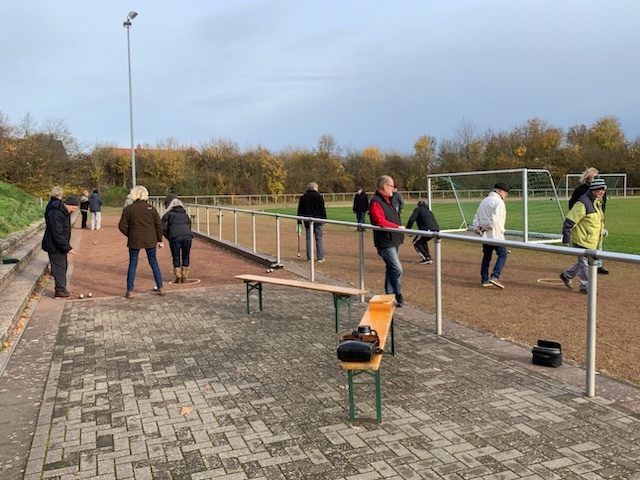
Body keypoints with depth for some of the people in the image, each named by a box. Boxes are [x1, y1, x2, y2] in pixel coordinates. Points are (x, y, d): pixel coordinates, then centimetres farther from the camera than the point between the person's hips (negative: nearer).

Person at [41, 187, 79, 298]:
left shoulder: (64, 211, 7)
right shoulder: (56, 214, -26)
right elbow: (57, 234, -28)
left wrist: (66, 246, 19)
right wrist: (68, 248, -26)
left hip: (60, 245, 10)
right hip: (54, 246, -10)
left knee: (63, 266, 15)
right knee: (59, 267, -4)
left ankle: (61, 288, 25)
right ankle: (60, 290, 4)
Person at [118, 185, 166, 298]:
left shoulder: (128, 209, -3)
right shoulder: (151, 208, -1)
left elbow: (122, 226, -4)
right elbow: (158, 225, 1)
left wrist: (130, 235, 11)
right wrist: (159, 240, 8)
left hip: (134, 241, -1)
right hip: (150, 240, 1)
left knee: (132, 264, 9)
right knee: (153, 262, 15)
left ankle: (130, 291, 8)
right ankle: (160, 288, 14)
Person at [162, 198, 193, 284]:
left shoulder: (168, 214, 17)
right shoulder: (185, 215, 27)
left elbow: (164, 229, 10)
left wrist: (169, 238, 23)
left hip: (175, 236, -3)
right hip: (188, 236, 3)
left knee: (176, 258, 10)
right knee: (185, 257, 14)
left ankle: (178, 278, 12)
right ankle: (184, 278, 18)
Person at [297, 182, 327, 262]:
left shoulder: (303, 197, 6)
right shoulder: (319, 197, -4)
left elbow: (300, 210, 8)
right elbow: (322, 209, -6)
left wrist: (299, 221, 11)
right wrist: (324, 219, 2)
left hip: (307, 221, 3)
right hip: (317, 220, -3)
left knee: (309, 239, 6)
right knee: (318, 239, 3)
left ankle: (309, 258, 6)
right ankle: (320, 258, 2)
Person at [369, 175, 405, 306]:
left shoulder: (387, 200, 18)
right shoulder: (376, 202, -15)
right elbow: (380, 221, -24)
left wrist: (399, 227, 9)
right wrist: (397, 227, -20)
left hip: (393, 241, 10)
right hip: (385, 242, -10)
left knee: (391, 269, 14)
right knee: (397, 269, -12)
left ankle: (390, 295, 22)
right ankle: (397, 295, 2)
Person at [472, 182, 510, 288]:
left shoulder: (484, 201, 18)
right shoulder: (498, 202, -10)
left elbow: (477, 217, 14)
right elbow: (494, 219, -22)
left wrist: (476, 228, 2)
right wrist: (485, 228, -11)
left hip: (484, 235, 8)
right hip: (495, 234, -8)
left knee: (486, 256, 14)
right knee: (502, 254, -1)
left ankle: (485, 279, 14)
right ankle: (495, 277, -14)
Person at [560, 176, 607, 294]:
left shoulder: (597, 203, 11)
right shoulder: (583, 203, -20)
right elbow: (570, 220, -21)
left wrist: (601, 230, 16)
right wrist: (566, 236, -20)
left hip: (592, 240, 9)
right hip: (583, 240, -9)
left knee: (584, 262, 17)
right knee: (586, 262, -1)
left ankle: (566, 275, 33)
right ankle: (586, 287, 11)